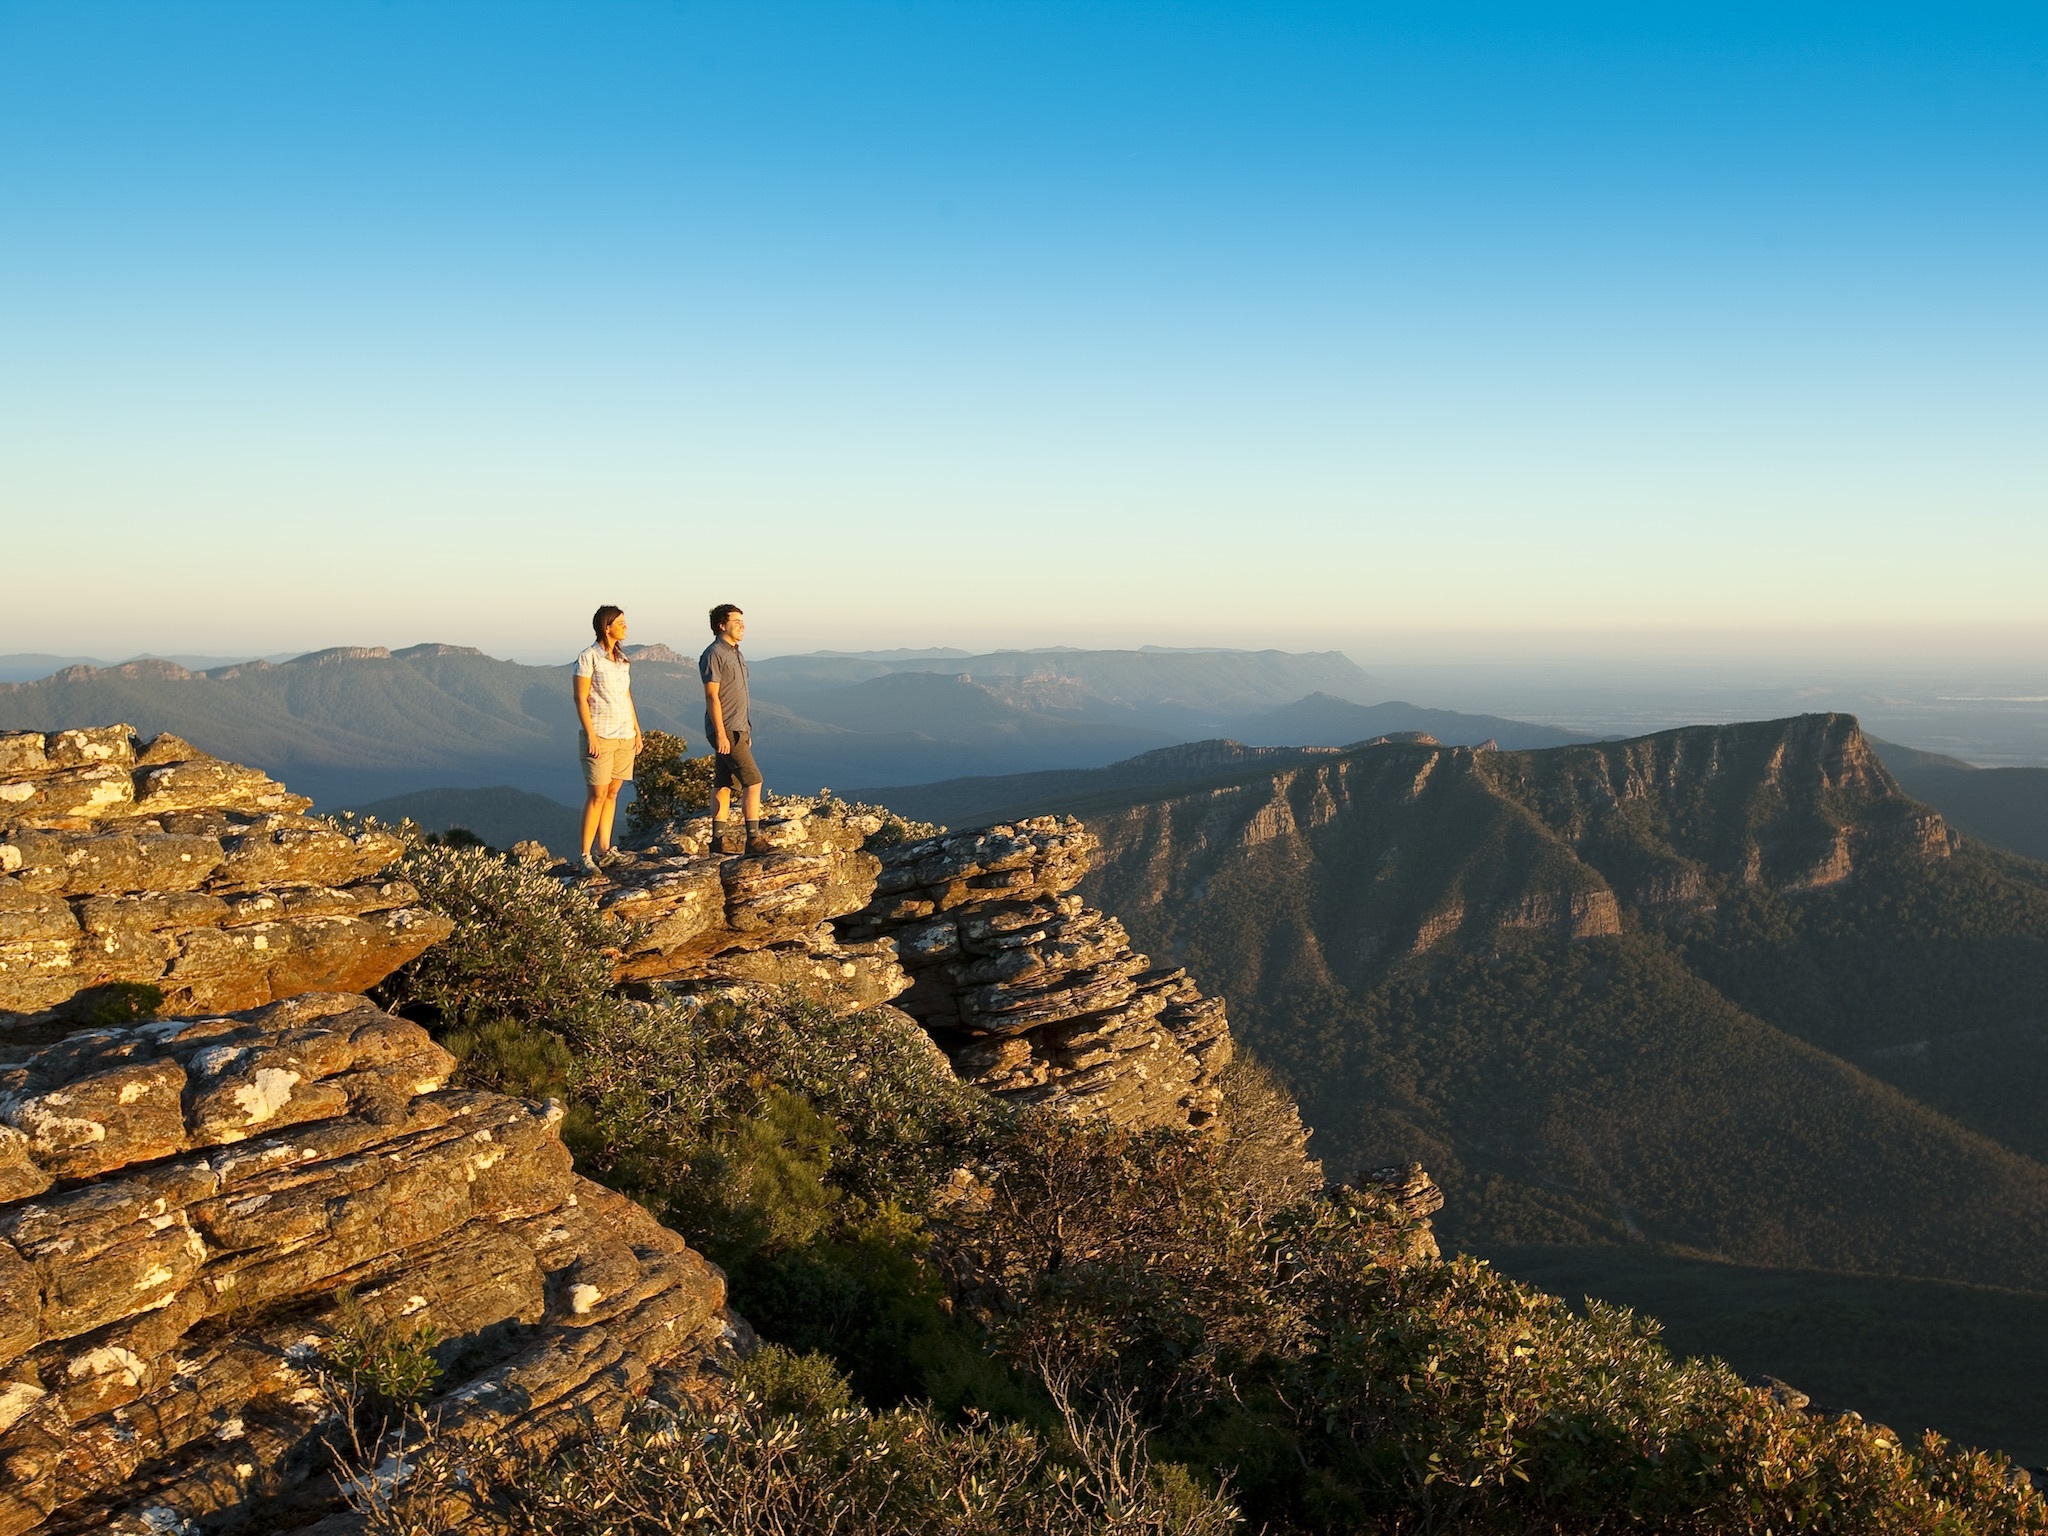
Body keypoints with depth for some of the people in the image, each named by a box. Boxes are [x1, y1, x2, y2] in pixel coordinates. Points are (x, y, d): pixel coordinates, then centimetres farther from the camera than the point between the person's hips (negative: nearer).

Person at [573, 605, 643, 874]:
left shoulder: (622, 659, 13)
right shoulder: (589, 657, -7)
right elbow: (581, 699, -10)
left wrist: (637, 731, 15)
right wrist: (591, 736, -16)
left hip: (625, 735, 7)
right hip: (600, 734, -7)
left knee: (613, 792, 6)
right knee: (598, 794, -8)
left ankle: (604, 851, 11)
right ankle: (585, 855, -2)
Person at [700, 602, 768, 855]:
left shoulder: (735, 654, 17)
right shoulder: (714, 654, -12)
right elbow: (712, 696, -17)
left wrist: (746, 731, 20)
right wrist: (721, 733, -21)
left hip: (737, 730, 9)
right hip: (725, 730, -9)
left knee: (724, 785, 10)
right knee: (753, 780, -12)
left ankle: (720, 838, 12)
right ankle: (753, 838, -10)